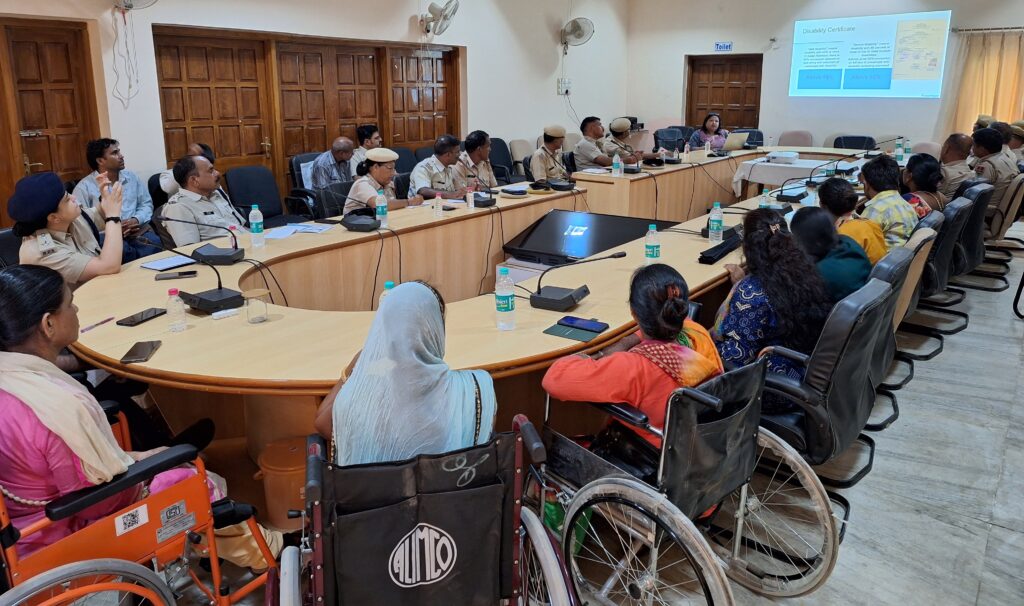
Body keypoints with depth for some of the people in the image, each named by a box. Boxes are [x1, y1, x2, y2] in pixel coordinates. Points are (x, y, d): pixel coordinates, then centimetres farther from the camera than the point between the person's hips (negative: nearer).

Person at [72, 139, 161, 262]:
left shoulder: (132, 177, 16)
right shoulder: (84, 188, 1)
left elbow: (146, 203, 17)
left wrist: (136, 219, -5)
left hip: (137, 230, 4)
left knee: (153, 245, -29)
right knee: (124, 251, -38)